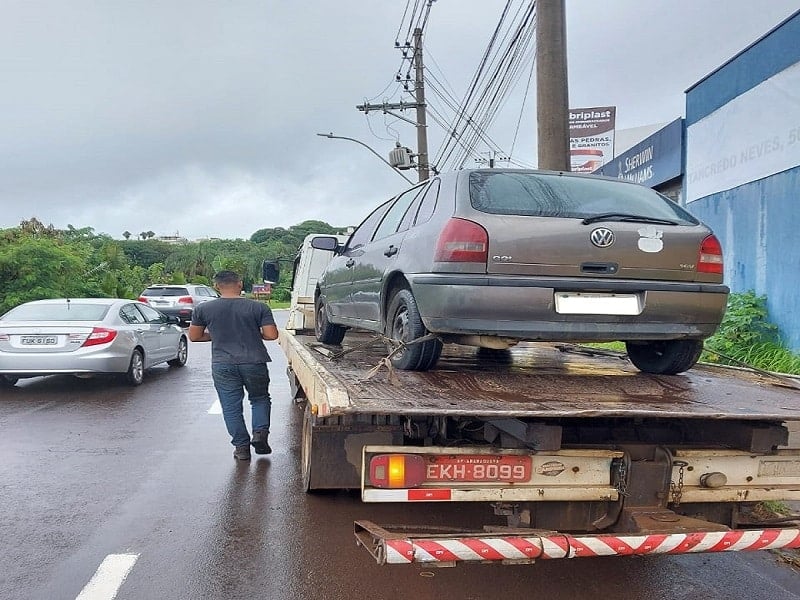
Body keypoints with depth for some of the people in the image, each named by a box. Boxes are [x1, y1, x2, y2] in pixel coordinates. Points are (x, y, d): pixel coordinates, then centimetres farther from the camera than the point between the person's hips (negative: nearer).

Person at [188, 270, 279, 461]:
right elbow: (272, 335, -7)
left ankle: (241, 446, 12)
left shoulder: (203, 309, 0)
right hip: (254, 363, 0)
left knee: (231, 407, 10)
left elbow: (194, 336, 8)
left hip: (223, 365, 0)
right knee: (260, 399, 20)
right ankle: (260, 432, 2)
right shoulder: (258, 307, -4)